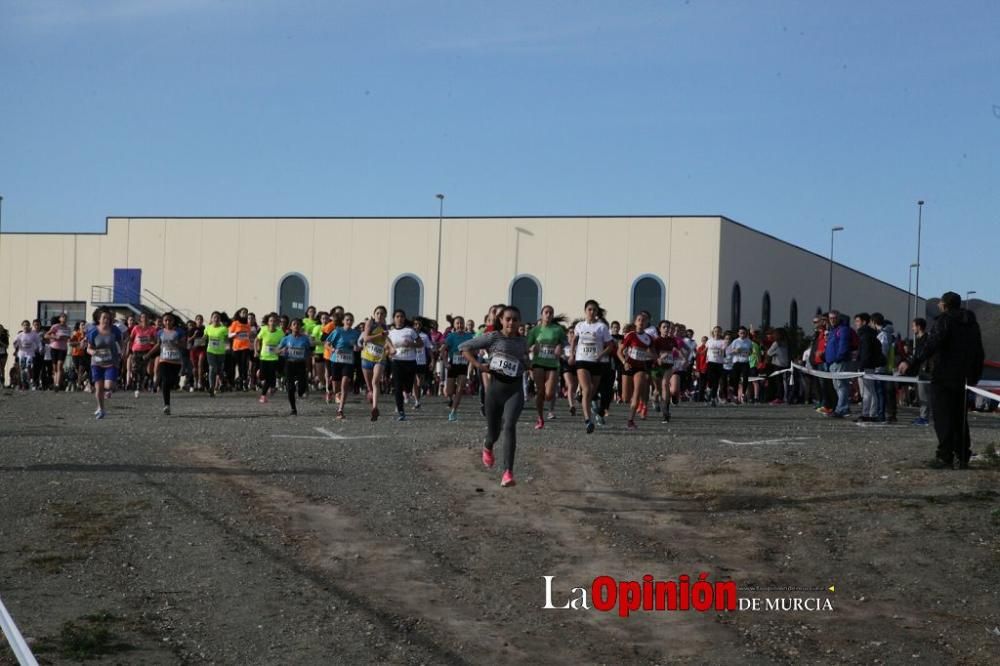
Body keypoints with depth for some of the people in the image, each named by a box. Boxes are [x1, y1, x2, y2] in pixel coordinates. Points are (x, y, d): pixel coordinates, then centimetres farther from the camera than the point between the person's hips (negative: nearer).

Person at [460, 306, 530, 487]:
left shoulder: (523, 342, 9)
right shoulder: (493, 337, -4)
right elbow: (465, 347, -3)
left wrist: (527, 362, 4)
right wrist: (478, 365, -13)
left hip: (515, 389, 1)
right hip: (495, 387, -1)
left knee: (509, 426, -22)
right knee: (494, 431, 10)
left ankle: (508, 472, -26)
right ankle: (487, 447, 50)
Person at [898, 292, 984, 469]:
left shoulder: (944, 321, -10)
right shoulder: (972, 323, 13)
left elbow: (930, 346, -23)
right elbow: (979, 353, 18)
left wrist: (911, 363, -25)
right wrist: (975, 375, 27)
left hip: (944, 379, -7)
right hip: (964, 379, 7)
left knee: (943, 417, -4)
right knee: (960, 418, 15)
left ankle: (945, 457, -9)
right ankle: (963, 457, 16)